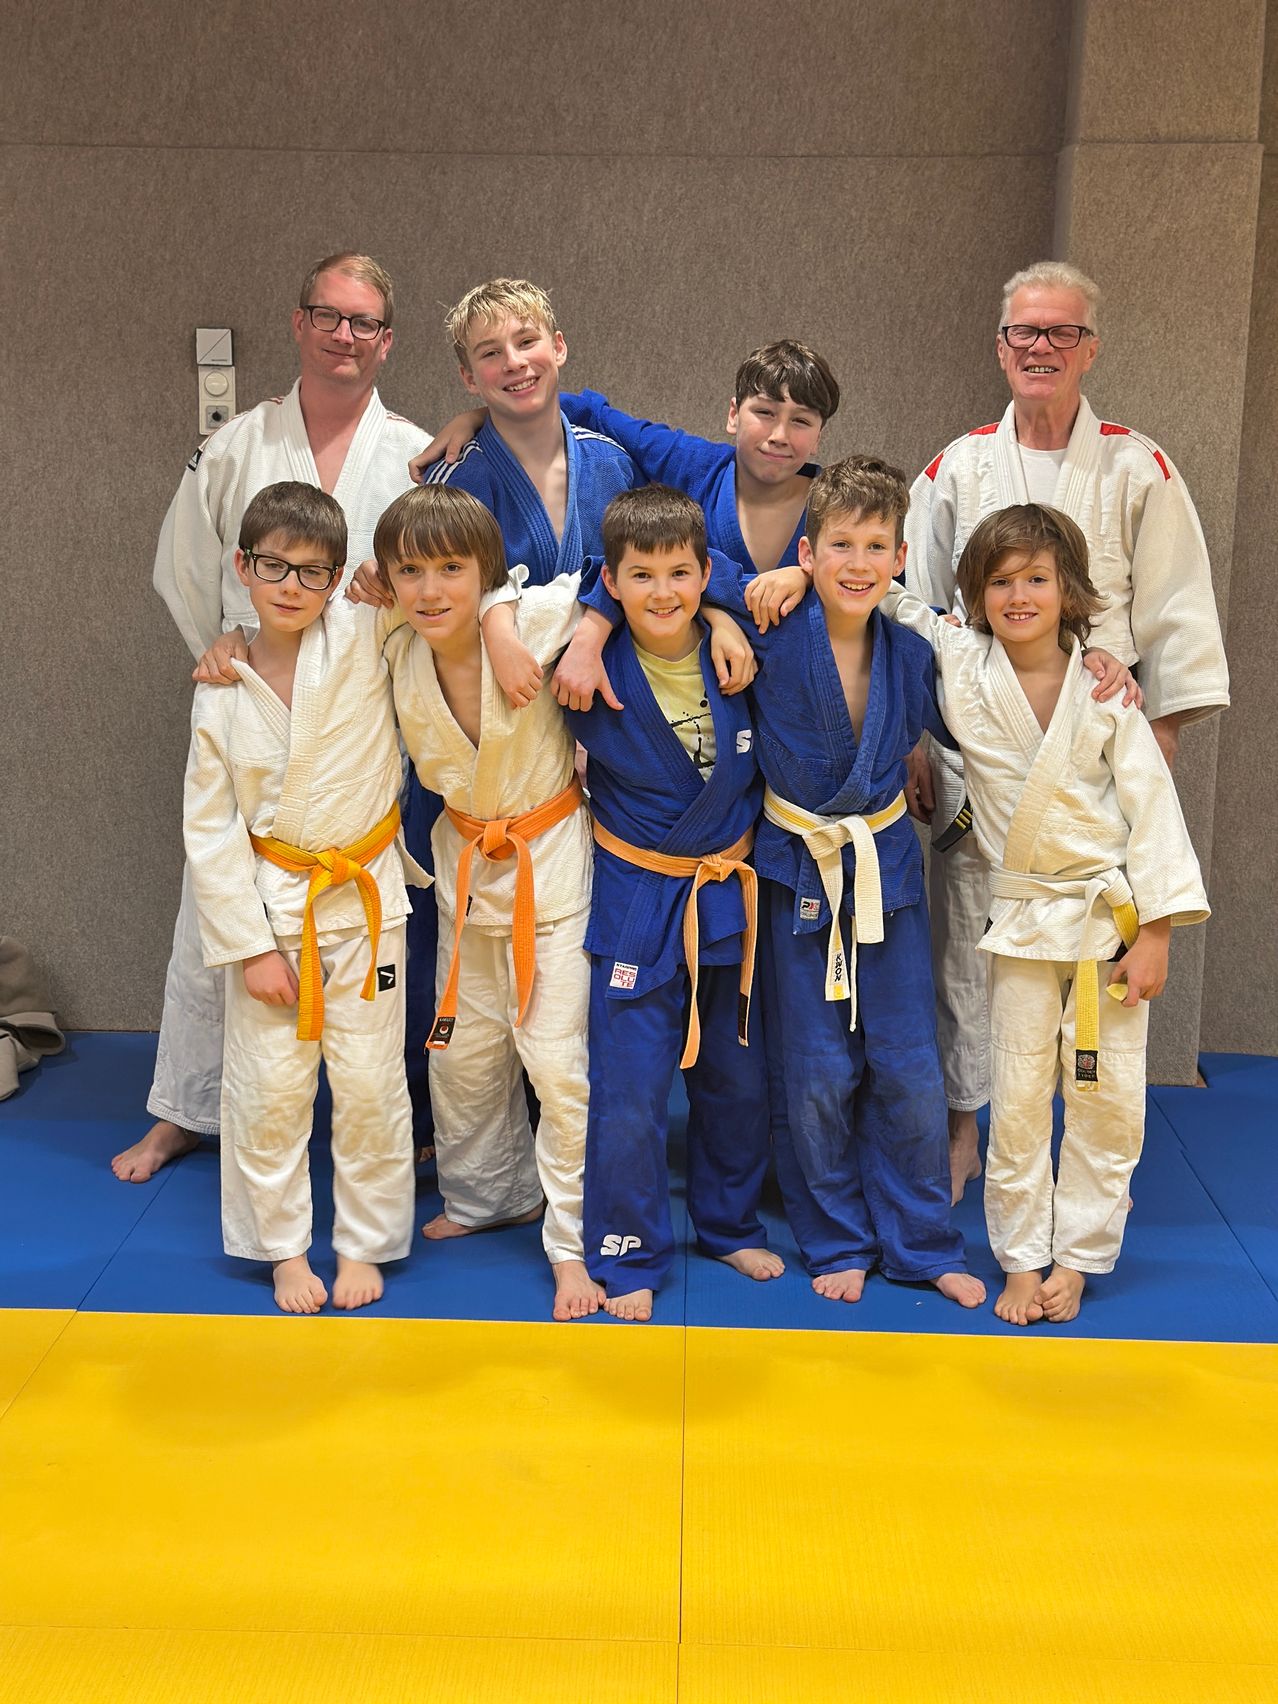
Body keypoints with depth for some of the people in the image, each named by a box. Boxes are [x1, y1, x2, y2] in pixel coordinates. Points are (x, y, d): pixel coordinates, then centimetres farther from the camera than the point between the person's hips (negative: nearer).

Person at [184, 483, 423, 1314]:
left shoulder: (365, 638, -10)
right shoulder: (222, 693, -6)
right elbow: (209, 828, -3)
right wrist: (249, 945, -6)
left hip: (366, 898, 0)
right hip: (269, 902, 1)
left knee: (369, 1086, 8)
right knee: (269, 1088, 7)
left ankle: (364, 1243, 28)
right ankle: (285, 1248, 27)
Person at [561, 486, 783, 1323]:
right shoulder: (595, 673, -14)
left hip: (731, 898, 3)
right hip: (636, 901, -3)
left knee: (738, 1080, 17)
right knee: (630, 1091, -1)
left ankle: (731, 1224, 39)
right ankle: (630, 1258, 18)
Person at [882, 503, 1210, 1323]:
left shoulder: (1103, 692, -7)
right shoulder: (960, 666, -5)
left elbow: (1151, 803, -5)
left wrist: (1155, 931, -8)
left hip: (1112, 914, 0)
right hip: (1023, 918, 0)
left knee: (1109, 1100, 5)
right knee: (1018, 1099, 6)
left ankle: (1076, 1256, 23)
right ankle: (1022, 1259, 23)